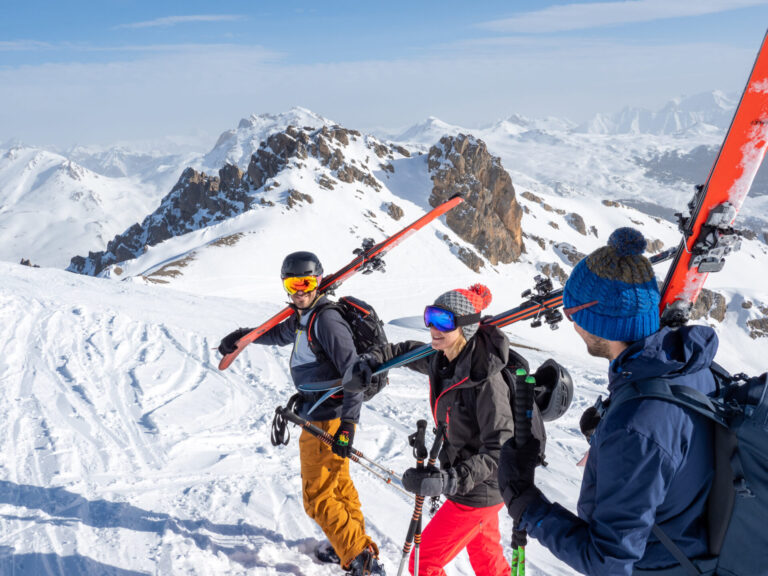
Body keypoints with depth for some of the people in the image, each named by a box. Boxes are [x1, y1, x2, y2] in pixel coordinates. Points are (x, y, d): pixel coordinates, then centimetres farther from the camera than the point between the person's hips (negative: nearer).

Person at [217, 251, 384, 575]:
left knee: (318, 497, -2)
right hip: (323, 416, 10)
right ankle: (353, 544, 36)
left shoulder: (326, 320, -21)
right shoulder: (302, 318, 8)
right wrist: (241, 337, 37)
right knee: (339, 485, 21)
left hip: (329, 421, -10)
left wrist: (347, 424, -27)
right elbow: (280, 334, 31)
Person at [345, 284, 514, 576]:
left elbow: (499, 450, -29)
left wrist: (450, 480, -36)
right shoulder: (441, 361, -7)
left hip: (479, 490, -8)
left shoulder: (486, 379, -30)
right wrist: (369, 361, -5)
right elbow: (407, 351, 12)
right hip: (461, 480, 8)